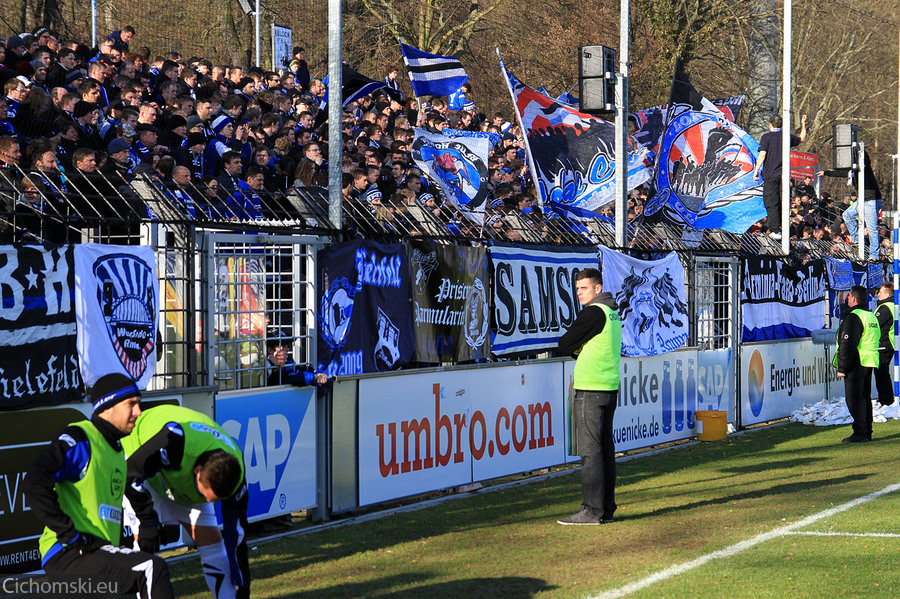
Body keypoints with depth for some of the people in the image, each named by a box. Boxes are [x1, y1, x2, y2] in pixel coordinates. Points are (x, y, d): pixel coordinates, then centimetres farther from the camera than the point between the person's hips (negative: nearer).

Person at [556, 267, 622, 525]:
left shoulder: (593, 313, -13)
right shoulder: (612, 314, 16)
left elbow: (564, 345, -9)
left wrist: (576, 347, 9)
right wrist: (581, 349, 5)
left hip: (590, 390, -10)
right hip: (610, 388, 10)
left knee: (590, 450, -8)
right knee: (605, 448, 11)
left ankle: (592, 511, -9)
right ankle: (606, 509, 13)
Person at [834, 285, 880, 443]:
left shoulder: (853, 317, -15)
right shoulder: (872, 316, 16)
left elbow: (847, 345, -19)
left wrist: (842, 368, -15)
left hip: (856, 363, -10)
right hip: (869, 364, 10)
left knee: (855, 399, -7)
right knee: (865, 397, 14)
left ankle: (860, 433, -8)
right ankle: (867, 432, 17)